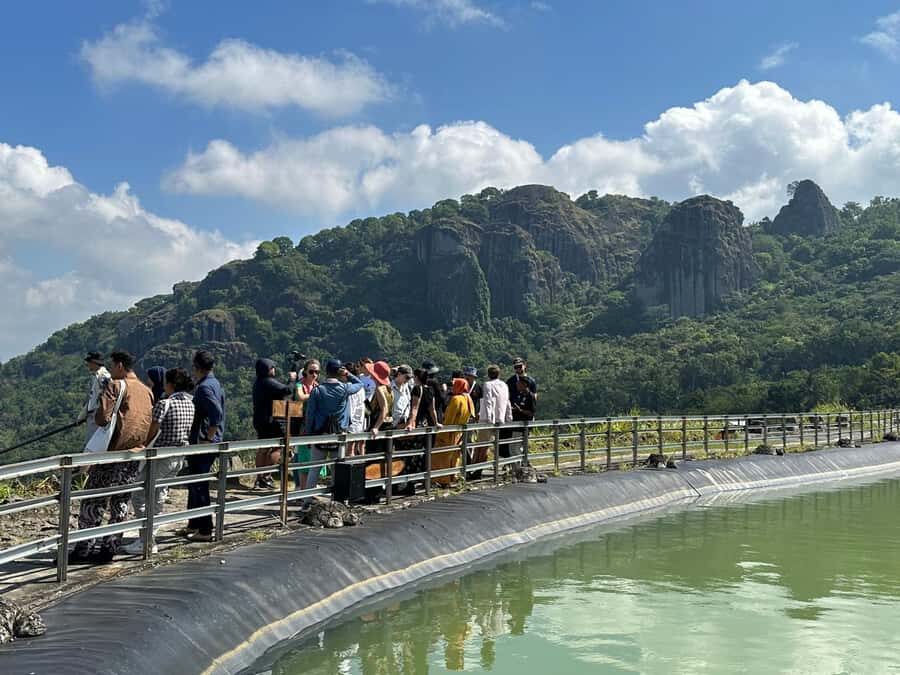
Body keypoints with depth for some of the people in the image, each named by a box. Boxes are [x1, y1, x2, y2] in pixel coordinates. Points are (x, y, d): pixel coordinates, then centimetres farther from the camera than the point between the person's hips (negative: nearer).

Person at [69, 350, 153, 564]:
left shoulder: (116, 386, -7)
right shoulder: (147, 392, 13)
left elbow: (102, 418, -15)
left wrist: (96, 413, 5)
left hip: (114, 453, -6)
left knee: (92, 502, 2)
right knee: (120, 504, 11)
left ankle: (83, 550, 2)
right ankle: (109, 549, 12)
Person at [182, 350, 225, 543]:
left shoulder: (204, 387, -16)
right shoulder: (216, 384, 14)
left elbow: (216, 414, -28)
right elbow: (219, 414, 20)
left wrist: (208, 438, -21)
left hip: (202, 444, -10)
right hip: (211, 443, 10)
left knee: (199, 486, -3)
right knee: (195, 485, 19)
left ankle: (205, 530, 1)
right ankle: (194, 525, 28)